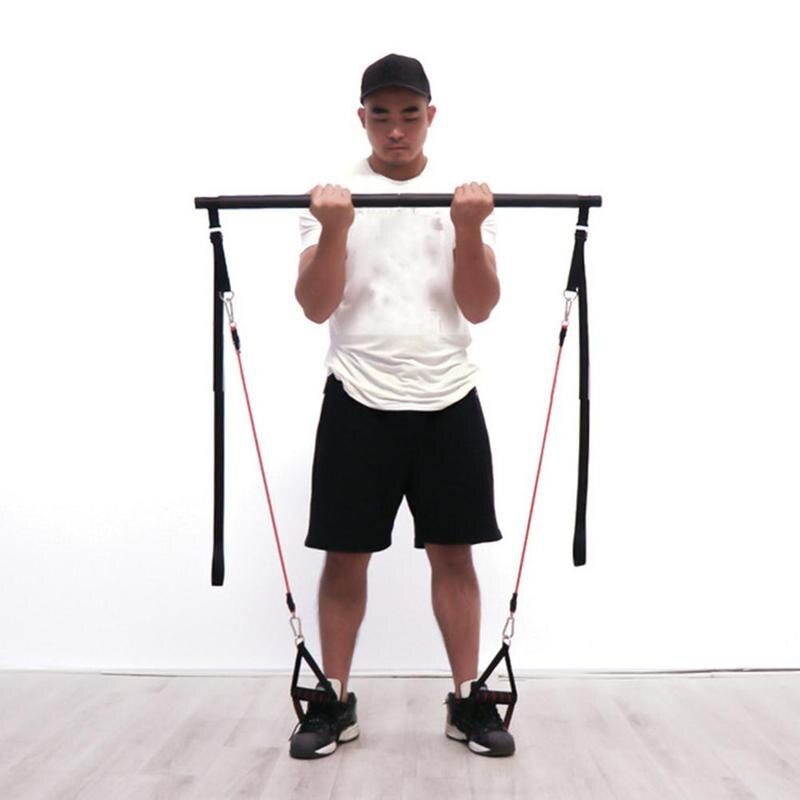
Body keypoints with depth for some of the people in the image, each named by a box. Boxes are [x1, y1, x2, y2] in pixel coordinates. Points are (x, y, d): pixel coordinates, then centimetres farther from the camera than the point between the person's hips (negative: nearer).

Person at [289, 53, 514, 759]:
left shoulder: (466, 198, 5)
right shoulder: (333, 197, 2)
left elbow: (479, 308, -3)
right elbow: (316, 307, -7)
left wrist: (469, 229, -17)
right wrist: (334, 230, -21)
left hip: (448, 402, 1)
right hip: (358, 402, -1)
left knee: (454, 552, 8)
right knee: (345, 555, 5)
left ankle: (468, 701, 22)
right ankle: (335, 703, 20)